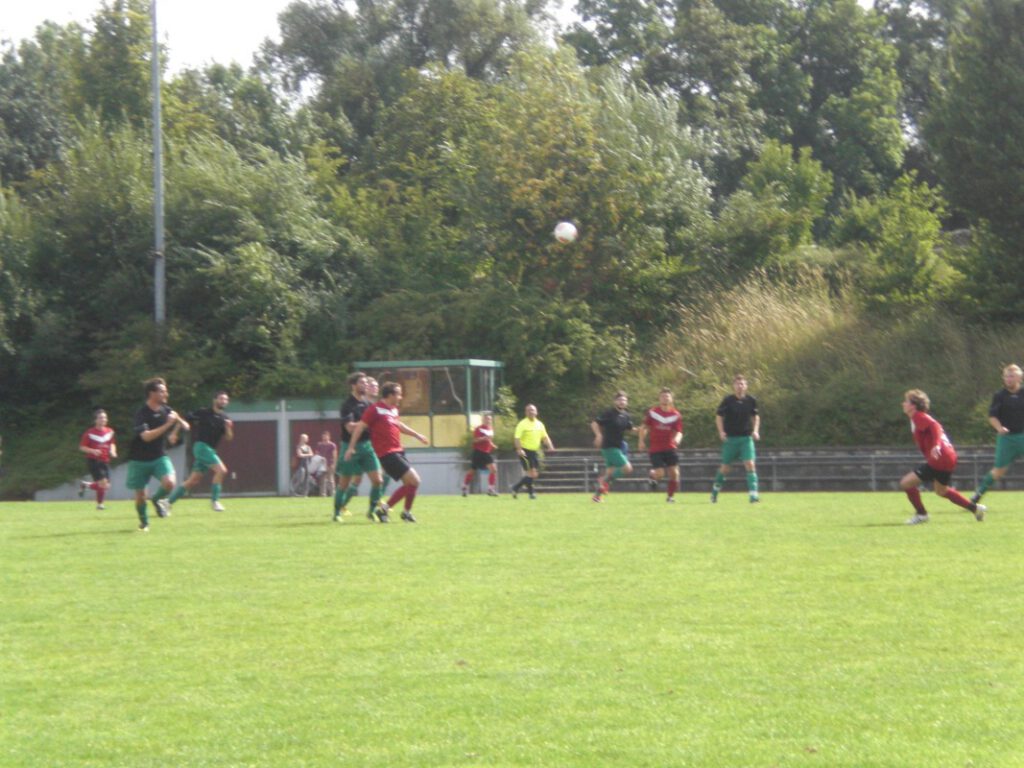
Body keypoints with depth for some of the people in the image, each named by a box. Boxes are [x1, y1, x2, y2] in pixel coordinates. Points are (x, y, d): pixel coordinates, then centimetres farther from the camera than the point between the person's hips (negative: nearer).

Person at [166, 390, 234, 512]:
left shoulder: (224, 419, 11)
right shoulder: (204, 413, -5)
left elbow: (229, 438, 7)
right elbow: (185, 419, 1)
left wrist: (228, 428, -13)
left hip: (210, 449, 7)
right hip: (201, 446, -7)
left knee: (194, 480, 5)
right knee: (221, 470, -20)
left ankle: (169, 501, 13)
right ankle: (214, 501, -14)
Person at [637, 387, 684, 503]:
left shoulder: (676, 415, 1)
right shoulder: (652, 412, 1)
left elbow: (678, 432, 0)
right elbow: (644, 427, 11)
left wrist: (677, 438, -22)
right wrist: (641, 441, 1)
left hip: (670, 449, 1)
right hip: (655, 449, -1)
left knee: (674, 473, -8)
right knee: (660, 474, -10)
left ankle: (671, 496, 8)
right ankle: (651, 474, 26)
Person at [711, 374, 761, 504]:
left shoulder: (751, 400, 1)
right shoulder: (728, 400, -6)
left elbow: (756, 416, 16)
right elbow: (718, 416, 2)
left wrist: (755, 431, 2)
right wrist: (721, 432, -11)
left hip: (746, 438, 1)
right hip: (730, 438, -1)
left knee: (750, 464, -14)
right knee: (725, 467, 6)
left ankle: (753, 494, -15)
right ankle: (715, 489, 31)